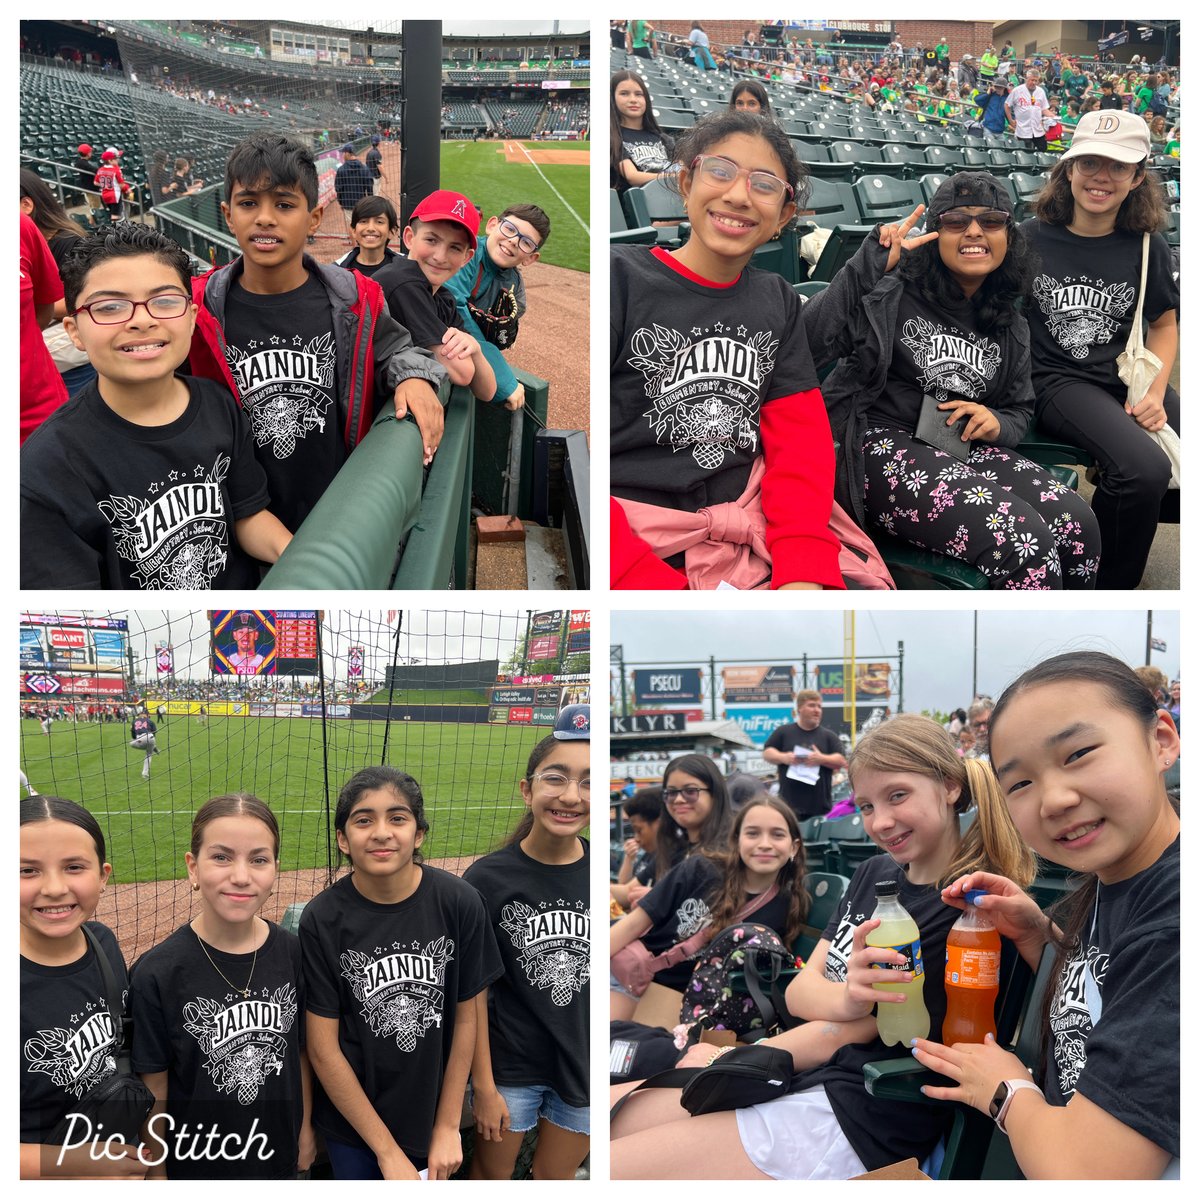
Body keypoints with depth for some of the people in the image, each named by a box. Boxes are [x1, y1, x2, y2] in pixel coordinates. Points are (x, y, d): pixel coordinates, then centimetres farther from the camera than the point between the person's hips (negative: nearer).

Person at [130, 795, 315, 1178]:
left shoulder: (292, 953, -11)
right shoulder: (156, 974, -20)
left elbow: (301, 1049, 3)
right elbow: (153, 1091, -12)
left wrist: (306, 1127, 9)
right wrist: (156, 1174, -5)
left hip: (280, 1154, 3)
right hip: (195, 1163, -3)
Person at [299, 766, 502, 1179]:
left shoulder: (460, 903, -14)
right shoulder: (322, 919, -16)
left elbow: (465, 1019, -3)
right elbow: (323, 1049, -12)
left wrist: (448, 1127, -2)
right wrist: (388, 1151, -12)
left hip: (431, 1115, 1)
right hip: (352, 1125, -1)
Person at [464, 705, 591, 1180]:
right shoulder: (489, 878, -15)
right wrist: (483, 1085, -8)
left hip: (583, 1067, 2)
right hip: (510, 1065, -2)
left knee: (555, 1179, 20)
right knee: (491, 1174, 16)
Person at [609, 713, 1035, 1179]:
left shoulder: (967, 908, -14)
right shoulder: (875, 872, 12)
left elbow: (842, 1036, -14)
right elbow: (799, 990, 5)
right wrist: (849, 998, -19)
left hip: (852, 1120, -8)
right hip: (800, 1079, 8)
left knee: (607, 1163, -14)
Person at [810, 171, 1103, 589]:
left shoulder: (1009, 327, 16)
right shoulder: (892, 293, -4)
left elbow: (1020, 409, 24)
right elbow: (811, 340, -19)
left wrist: (997, 424, 0)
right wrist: (868, 262, -22)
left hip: (966, 448, 7)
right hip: (882, 445, -7)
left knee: (1076, 522, -19)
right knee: (1024, 543, -27)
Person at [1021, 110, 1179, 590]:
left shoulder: (1147, 246, 5)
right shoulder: (1031, 239, -3)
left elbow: (1164, 325, 15)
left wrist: (1155, 393, -1)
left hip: (1129, 375, 4)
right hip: (1059, 380, -4)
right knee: (1146, 469, -31)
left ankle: (1125, 507, 16)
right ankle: (1105, 586, -8)